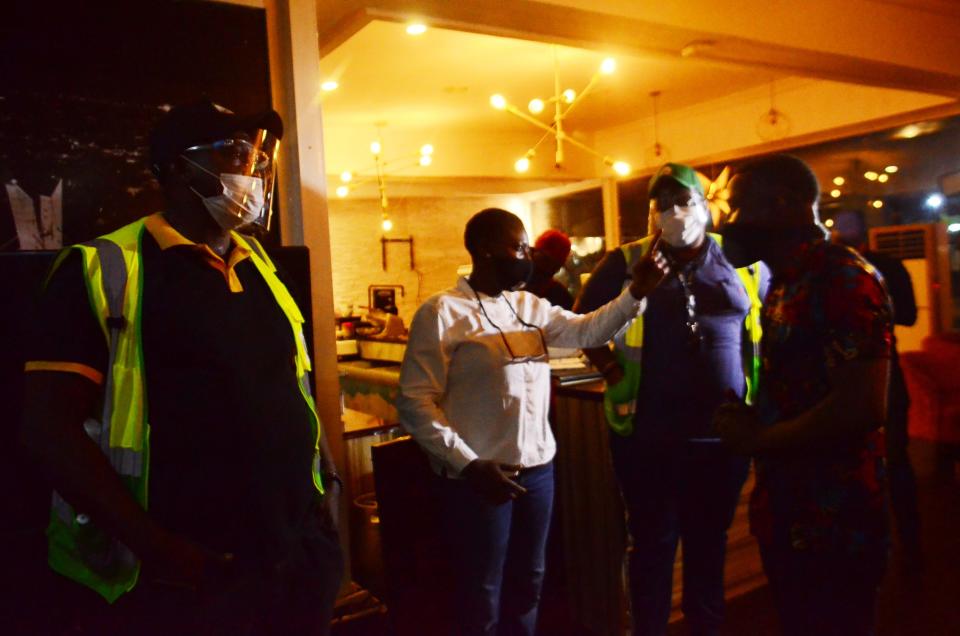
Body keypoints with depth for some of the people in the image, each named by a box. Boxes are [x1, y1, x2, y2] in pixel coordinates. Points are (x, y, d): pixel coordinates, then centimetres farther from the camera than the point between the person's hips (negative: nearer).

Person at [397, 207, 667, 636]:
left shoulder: (531, 307, 10)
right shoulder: (442, 311, -11)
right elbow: (415, 402, -15)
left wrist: (636, 293, -12)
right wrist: (469, 465, -21)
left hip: (538, 468, 7)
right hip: (480, 476, -6)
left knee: (527, 585, 22)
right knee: (481, 599, 10)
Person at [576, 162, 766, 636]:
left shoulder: (743, 262, 5)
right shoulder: (626, 263, -1)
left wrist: (758, 389, 5)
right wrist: (613, 372, -3)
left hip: (723, 432, 2)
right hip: (648, 433, -2)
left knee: (709, 542, 19)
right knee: (653, 543, 11)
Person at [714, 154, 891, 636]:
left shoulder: (845, 280, -19)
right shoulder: (785, 284, 10)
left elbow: (862, 408, -27)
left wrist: (756, 439, -16)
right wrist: (748, 421, -1)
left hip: (834, 525, -8)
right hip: (786, 515, 9)